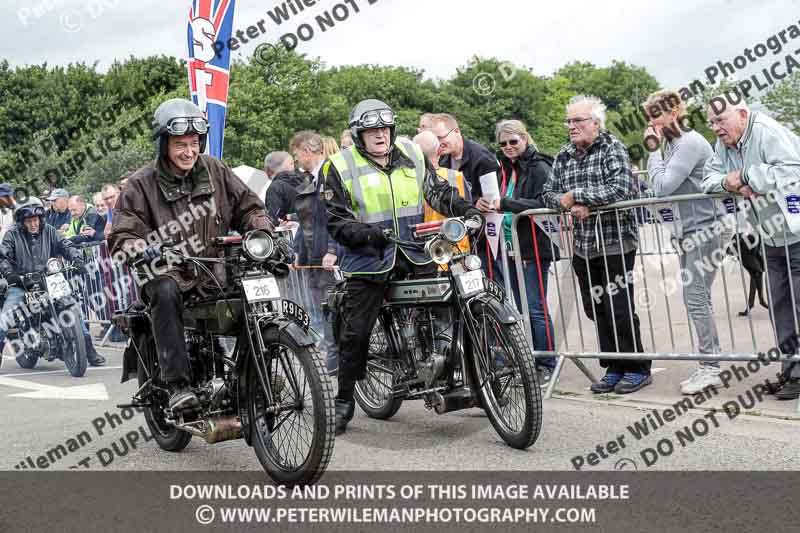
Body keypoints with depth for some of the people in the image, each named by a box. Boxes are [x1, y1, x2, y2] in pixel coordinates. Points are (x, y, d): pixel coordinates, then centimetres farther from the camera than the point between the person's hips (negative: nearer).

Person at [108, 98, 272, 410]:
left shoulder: (215, 170, 9)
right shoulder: (142, 184, -1)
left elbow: (247, 206, 15)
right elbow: (121, 237, -6)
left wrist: (263, 232, -7)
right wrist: (143, 249, -29)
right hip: (170, 272, -3)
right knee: (166, 293, -37)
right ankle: (178, 385, -35)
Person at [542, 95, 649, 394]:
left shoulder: (612, 148, -6)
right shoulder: (564, 156, 12)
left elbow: (621, 189, -20)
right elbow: (548, 193, 12)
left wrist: (575, 195, -16)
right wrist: (567, 203, -11)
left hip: (615, 242, -6)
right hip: (582, 246, 6)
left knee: (618, 308, -4)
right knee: (595, 309, 9)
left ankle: (637, 369, 10)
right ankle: (614, 367, 20)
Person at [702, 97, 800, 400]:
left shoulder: (768, 132, -19)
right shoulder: (725, 143, 7)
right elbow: (709, 176, 7)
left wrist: (745, 177, -24)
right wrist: (728, 183, -15)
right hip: (772, 239, 9)